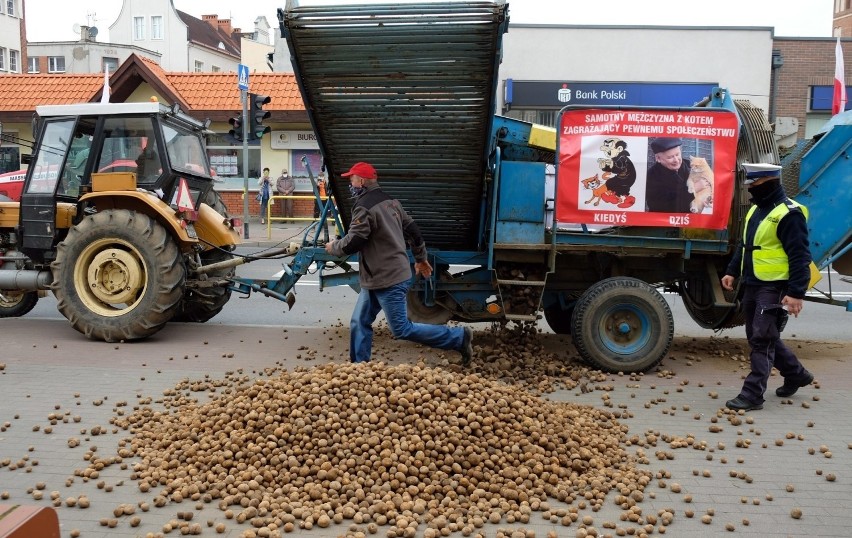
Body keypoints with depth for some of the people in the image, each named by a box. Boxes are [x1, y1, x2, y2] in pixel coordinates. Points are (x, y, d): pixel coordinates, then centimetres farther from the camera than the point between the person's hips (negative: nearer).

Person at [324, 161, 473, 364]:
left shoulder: (364, 207, -18)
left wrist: (333, 247, 1)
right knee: (359, 323, 11)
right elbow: (413, 230, 16)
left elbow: (352, 243, -21)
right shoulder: (390, 202, 11)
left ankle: (459, 337, 5)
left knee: (402, 330, -3)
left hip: (389, 281, -10)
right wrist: (421, 259, 27)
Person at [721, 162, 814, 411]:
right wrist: (732, 271, 15)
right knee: (762, 337, 17)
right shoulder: (756, 209, 14)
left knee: (762, 339, -8)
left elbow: (800, 257, -18)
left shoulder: (789, 213, -15)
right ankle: (796, 374, 36)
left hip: (774, 288, -9)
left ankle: (753, 394, -2)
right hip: (752, 286, 10)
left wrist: (796, 292, -21)